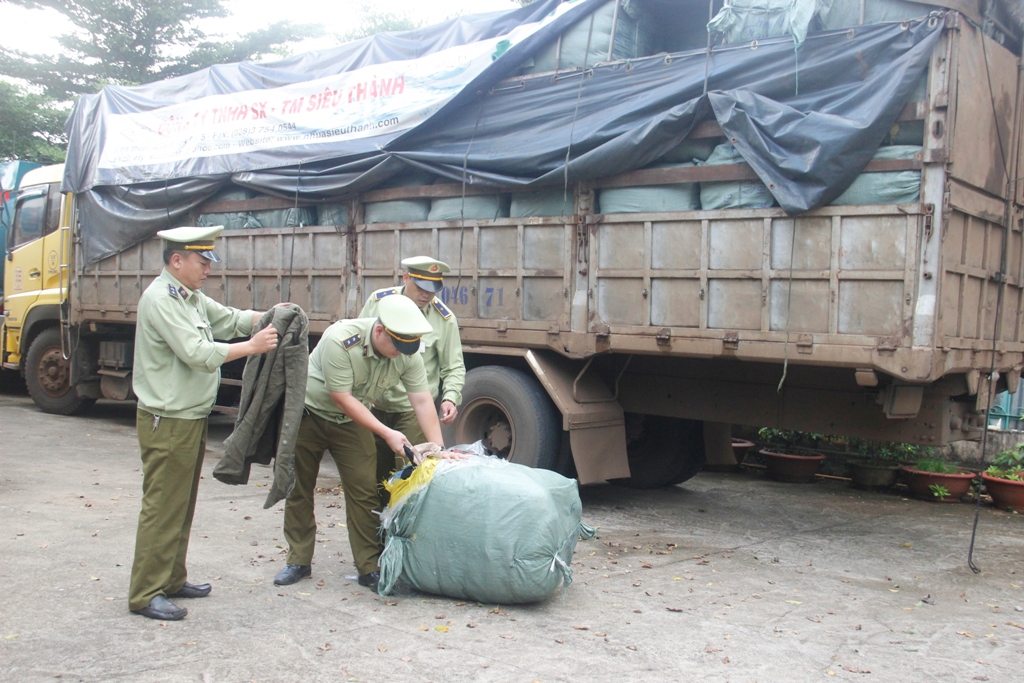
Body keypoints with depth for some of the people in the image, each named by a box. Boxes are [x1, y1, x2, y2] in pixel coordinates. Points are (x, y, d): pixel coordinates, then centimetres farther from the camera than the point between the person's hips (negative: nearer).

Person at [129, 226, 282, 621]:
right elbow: (197, 353, -24)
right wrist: (251, 346, -20)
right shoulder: (160, 299, -17)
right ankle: (145, 594, 3)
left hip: (191, 418, 10)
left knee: (182, 506, 17)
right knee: (162, 509, -5)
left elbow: (227, 319, 18)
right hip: (168, 421, -10)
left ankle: (172, 580, 28)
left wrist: (266, 317, 0)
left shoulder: (191, 297, 14)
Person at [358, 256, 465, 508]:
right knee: (374, 477, 15)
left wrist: (450, 398, -19)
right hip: (374, 406, 4)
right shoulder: (378, 301, -1)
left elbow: (454, 368, -1)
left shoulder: (444, 318, -8)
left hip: (413, 412, -3)